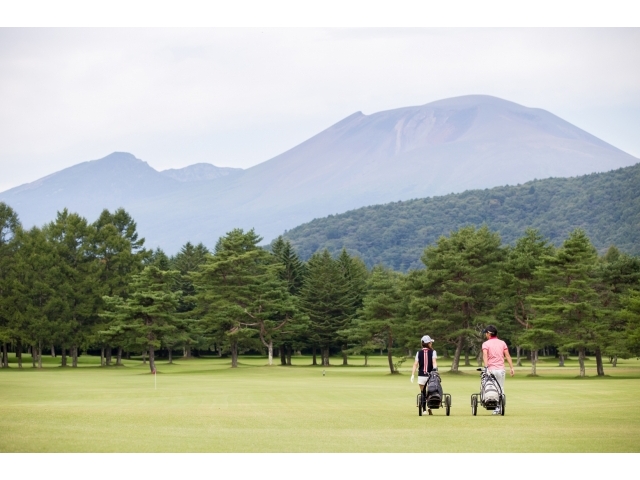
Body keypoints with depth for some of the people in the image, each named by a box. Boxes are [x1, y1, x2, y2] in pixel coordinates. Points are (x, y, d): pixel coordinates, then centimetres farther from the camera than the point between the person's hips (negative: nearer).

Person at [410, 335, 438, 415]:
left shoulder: (419, 353, 4)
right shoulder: (432, 352, 0)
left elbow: (415, 364, -3)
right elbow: (434, 362, -15)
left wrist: (412, 375, -5)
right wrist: (435, 370, -27)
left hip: (421, 376, 1)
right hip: (430, 375, -1)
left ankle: (424, 409, 2)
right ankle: (429, 407, -5)